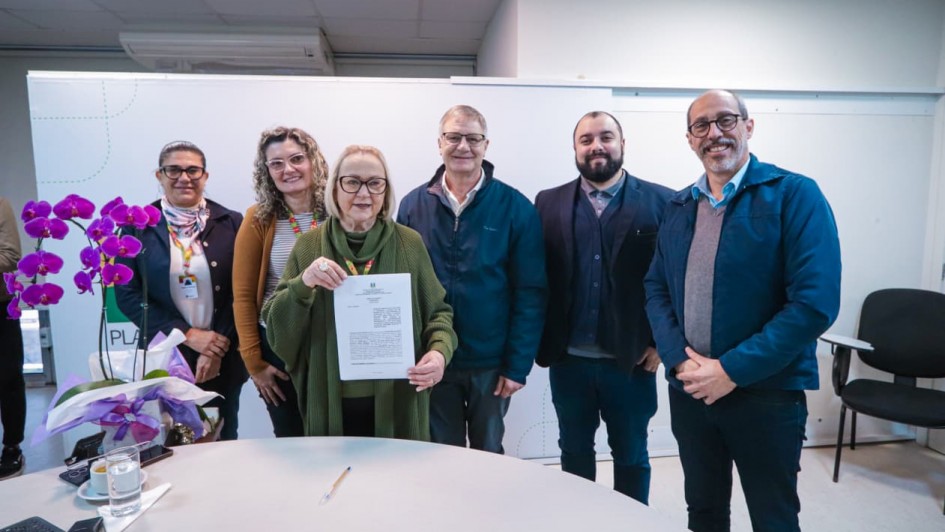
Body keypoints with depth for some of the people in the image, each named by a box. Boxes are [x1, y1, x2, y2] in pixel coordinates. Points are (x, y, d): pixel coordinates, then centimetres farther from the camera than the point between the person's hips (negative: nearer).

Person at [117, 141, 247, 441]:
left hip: (223, 360, 1)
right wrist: (187, 335, -12)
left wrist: (217, 350, -11)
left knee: (223, 444, 12)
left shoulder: (231, 224, 0)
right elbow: (127, 295, -3)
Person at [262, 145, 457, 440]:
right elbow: (277, 328, -2)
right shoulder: (309, 245, 0)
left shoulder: (409, 243, -2)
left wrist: (439, 351, -15)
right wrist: (303, 284, -21)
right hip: (331, 404, 1)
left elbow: (438, 312, 4)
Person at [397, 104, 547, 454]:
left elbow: (530, 292, -8)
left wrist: (518, 364, -10)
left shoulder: (515, 208, -7)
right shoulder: (413, 205, -1)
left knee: (489, 454, 18)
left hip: (491, 362, -1)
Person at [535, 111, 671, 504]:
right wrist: (541, 341, -4)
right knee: (574, 450, 18)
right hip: (568, 360, 2)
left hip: (632, 360, -1)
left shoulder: (660, 202, -4)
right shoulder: (549, 203, 2)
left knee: (631, 455, 16)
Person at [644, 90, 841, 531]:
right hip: (689, 390, 4)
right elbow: (656, 289, 7)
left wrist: (732, 370, -19)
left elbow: (815, 302, -17)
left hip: (767, 392, -4)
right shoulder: (678, 207, 7)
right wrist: (679, 360, -9)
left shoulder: (795, 195, -9)